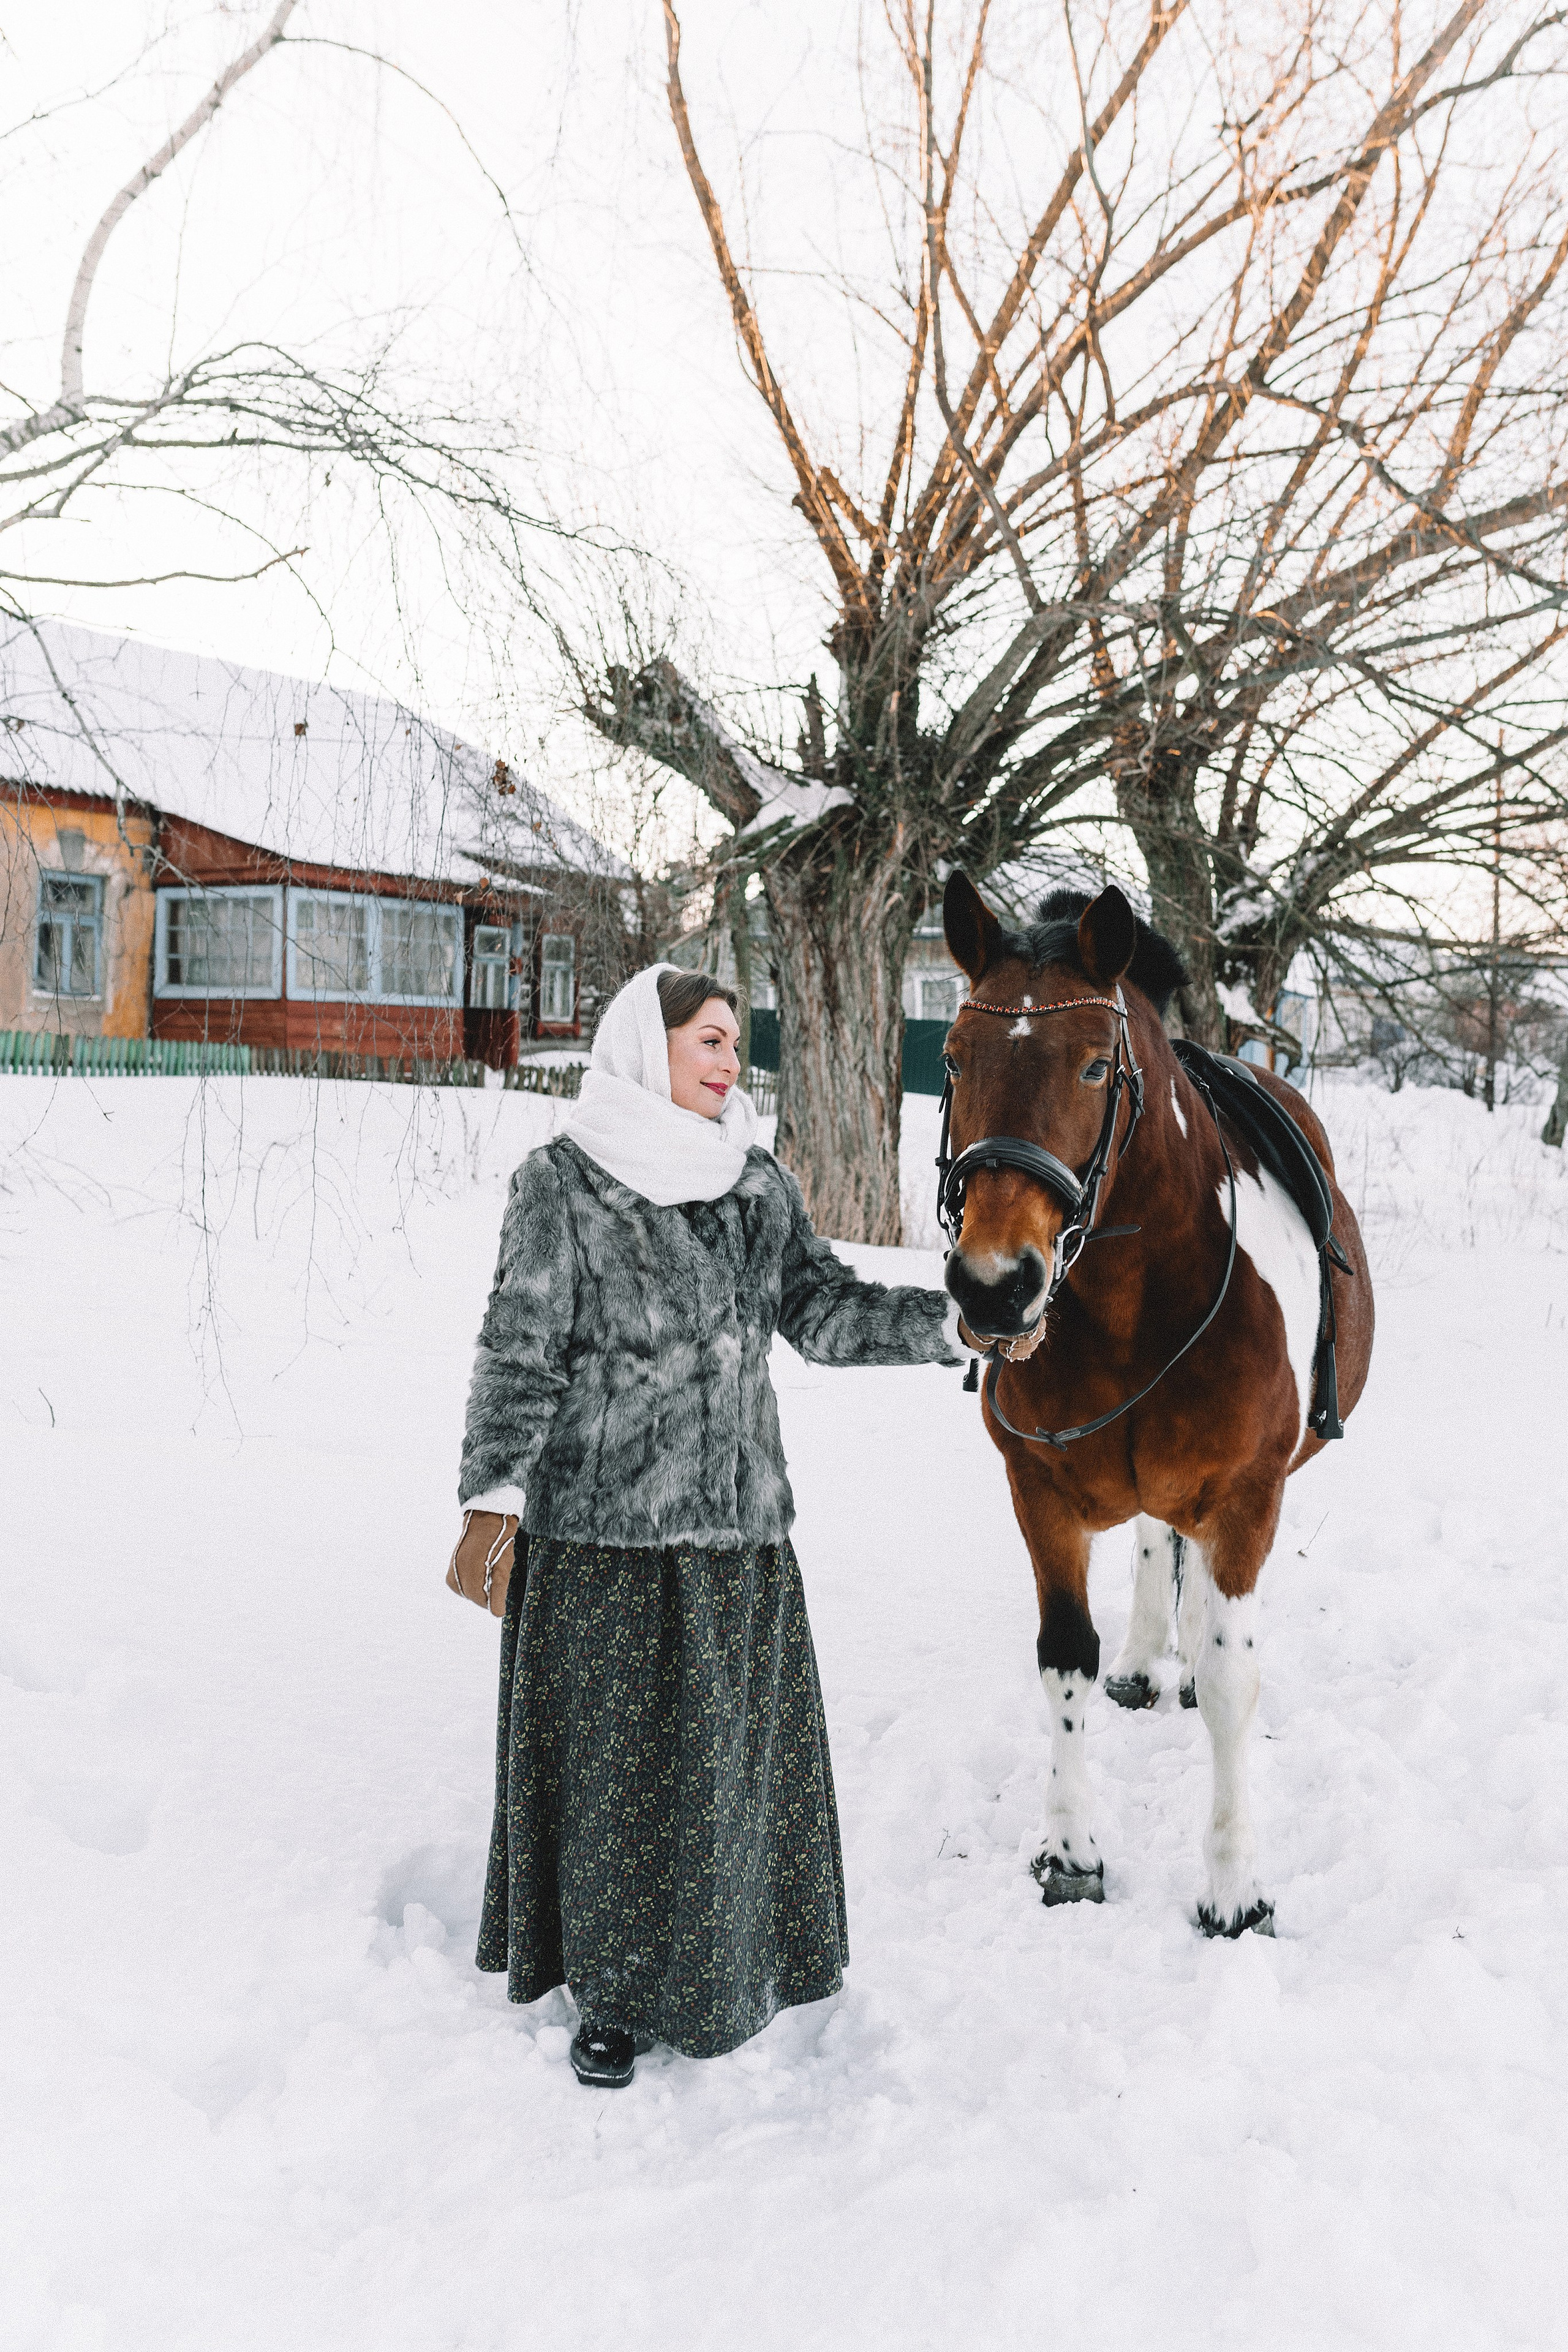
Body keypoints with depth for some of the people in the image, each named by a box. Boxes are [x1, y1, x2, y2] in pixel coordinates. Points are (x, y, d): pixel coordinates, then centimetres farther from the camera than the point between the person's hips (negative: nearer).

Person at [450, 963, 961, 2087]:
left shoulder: (760, 1181, 9)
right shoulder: (565, 1181, -6)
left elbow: (822, 1310, 6)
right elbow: (522, 1349, -8)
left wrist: (952, 1323, -5)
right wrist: (495, 1493, -15)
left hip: (739, 1519, 5)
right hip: (601, 1521, -4)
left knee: (731, 1741, 13)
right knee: (612, 1754, 4)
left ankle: (727, 1959, 33)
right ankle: (615, 1992, 21)